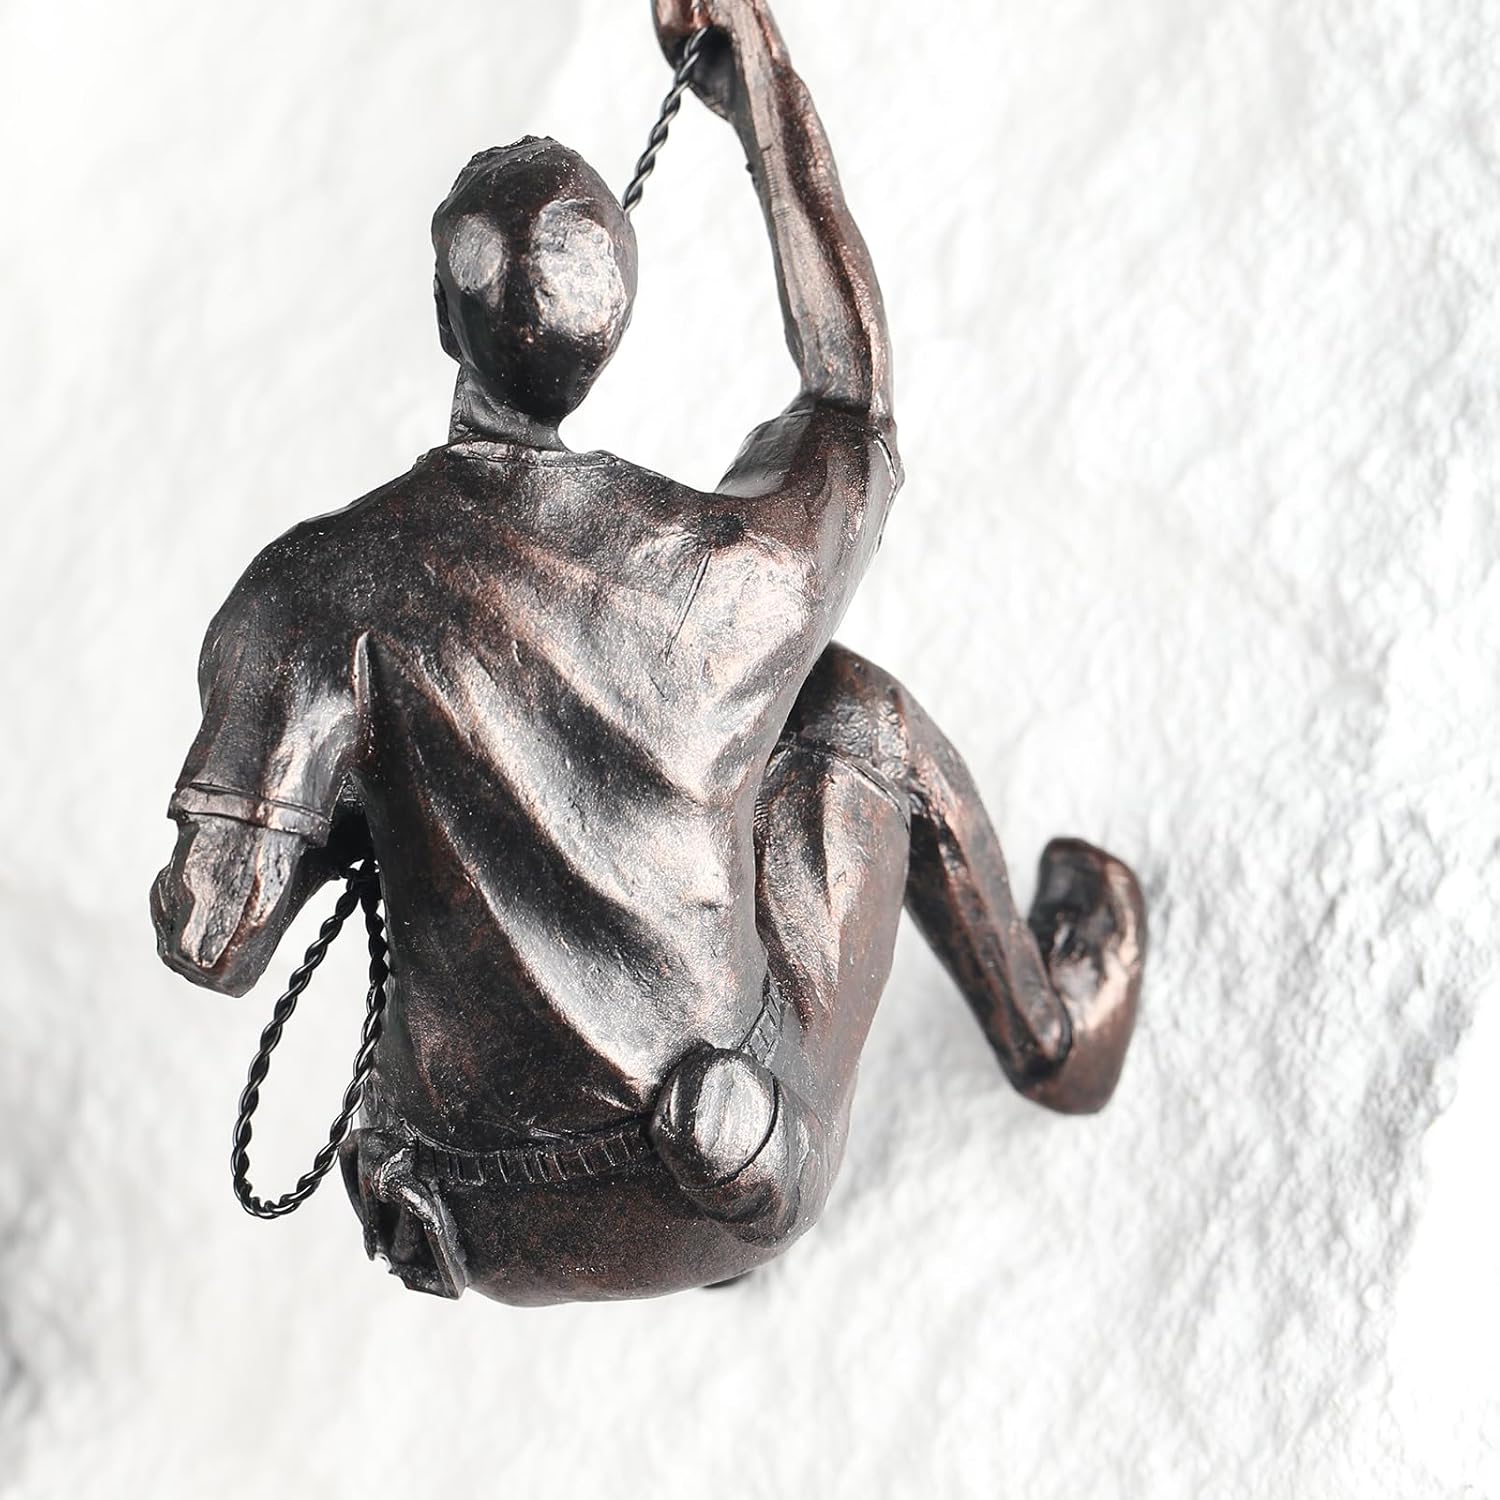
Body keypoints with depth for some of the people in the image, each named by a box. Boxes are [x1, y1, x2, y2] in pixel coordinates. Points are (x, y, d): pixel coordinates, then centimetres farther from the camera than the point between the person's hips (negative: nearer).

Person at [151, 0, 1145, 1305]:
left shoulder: (319, 589, -16)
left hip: (493, 1240, 2)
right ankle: (1046, 1024, 41)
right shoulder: (750, 564, -11)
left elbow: (213, 940, -21)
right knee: (854, 709, 17)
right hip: (748, 1193, -1)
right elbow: (855, 407, 12)